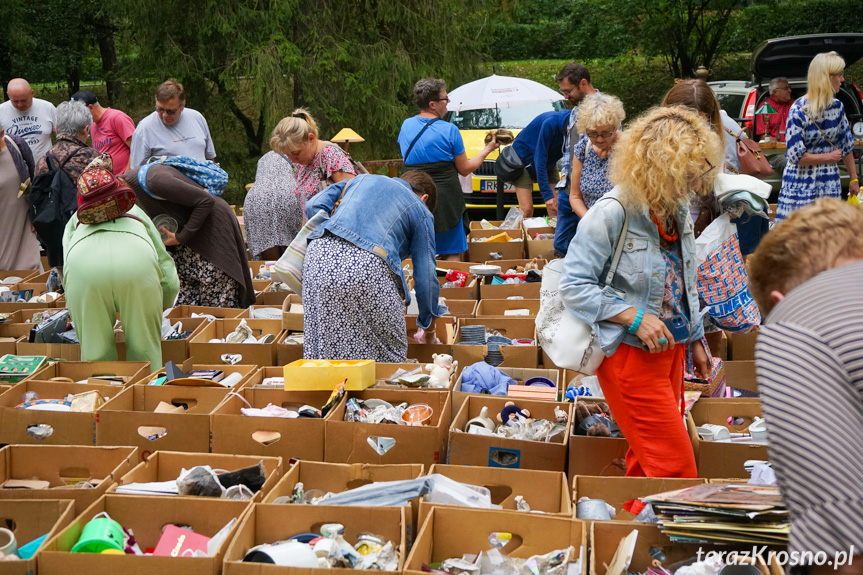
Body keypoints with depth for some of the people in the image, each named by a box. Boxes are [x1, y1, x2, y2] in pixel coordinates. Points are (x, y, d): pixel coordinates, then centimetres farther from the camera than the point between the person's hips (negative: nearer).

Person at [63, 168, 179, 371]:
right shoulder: (136, 211, 42)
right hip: (138, 263, 0)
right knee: (145, 350, 10)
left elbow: (67, 274, 24)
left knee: (95, 354, 11)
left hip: (83, 270, 0)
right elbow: (170, 280, 32)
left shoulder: (76, 219, 41)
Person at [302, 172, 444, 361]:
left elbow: (313, 206, 20)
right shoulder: (420, 211, 22)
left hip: (319, 254, 4)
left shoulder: (362, 179, 32)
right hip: (368, 267, -4)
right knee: (386, 351, 10)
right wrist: (428, 328, 29)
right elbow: (426, 275, 18)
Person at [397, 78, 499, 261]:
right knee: (452, 255, 3)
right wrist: (488, 149, 9)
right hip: (446, 201, -4)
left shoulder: (406, 125, 4)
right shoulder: (449, 130, -10)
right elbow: (465, 169, -2)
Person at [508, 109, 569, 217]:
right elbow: (540, 160, -32)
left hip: (548, 164, 6)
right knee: (527, 210, -13)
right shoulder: (551, 123, -34)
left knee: (557, 207, -6)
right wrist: (547, 194, -33)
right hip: (524, 159, -6)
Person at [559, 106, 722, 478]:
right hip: (631, 353, -8)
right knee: (674, 464, -5)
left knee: (648, 457, 17)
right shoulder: (612, 212, -19)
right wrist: (635, 317, -24)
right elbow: (573, 285, -19)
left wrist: (695, 340, 22)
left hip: (670, 346, 8)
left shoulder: (678, 209, 5)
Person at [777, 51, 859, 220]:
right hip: (801, 186, -5)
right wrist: (830, 157, -7)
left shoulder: (837, 107, 5)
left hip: (830, 184, 6)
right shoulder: (799, 110, -14)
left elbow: (846, 145, 14)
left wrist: (854, 179, 15)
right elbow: (796, 155, -17)